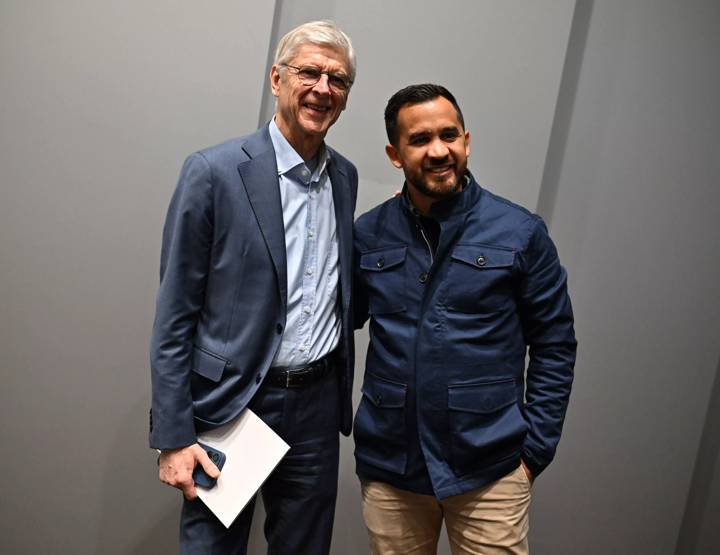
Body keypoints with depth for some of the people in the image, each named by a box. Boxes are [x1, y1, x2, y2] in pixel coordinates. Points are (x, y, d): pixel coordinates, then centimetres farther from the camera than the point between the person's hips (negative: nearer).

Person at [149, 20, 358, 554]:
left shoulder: (345, 175, 6)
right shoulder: (214, 171, -11)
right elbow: (174, 317, -10)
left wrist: (341, 394, 10)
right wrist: (173, 437, -11)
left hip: (317, 404, 5)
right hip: (231, 405, -5)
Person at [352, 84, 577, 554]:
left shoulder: (521, 232, -6)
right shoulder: (368, 234, 0)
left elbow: (554, 347, -1)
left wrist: (533, 451, -3)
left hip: (489, 472, -2)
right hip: (388, 465, 2)